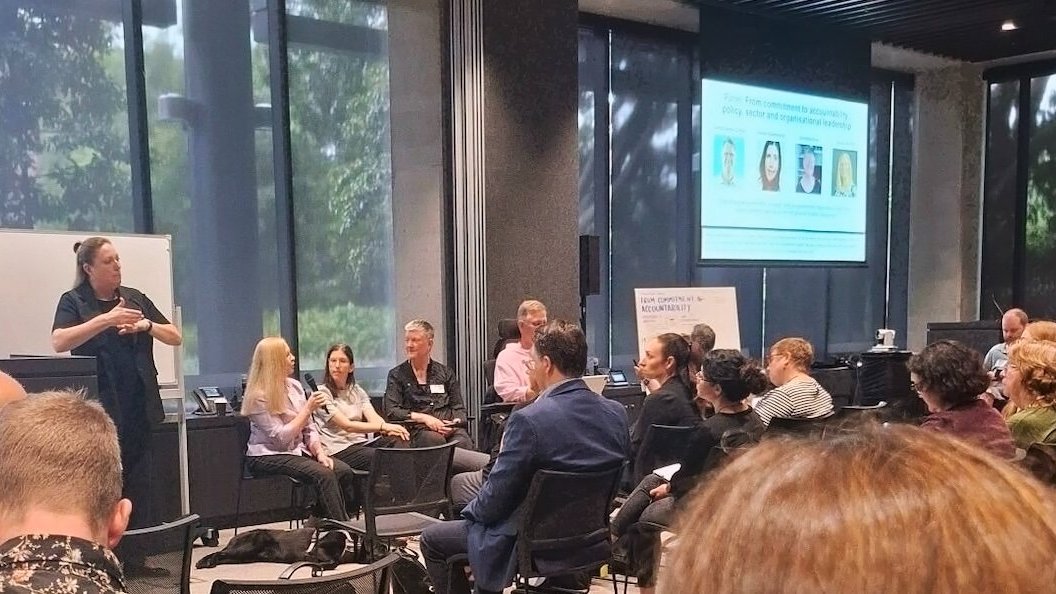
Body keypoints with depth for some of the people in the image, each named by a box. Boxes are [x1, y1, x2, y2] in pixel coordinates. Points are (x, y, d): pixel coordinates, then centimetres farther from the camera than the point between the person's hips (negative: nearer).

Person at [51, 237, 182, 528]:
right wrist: (106, 319, -22)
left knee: (138, 487, 6)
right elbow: (58, 342, -16)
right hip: (99, 410, -4)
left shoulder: (135, 298, 13)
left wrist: (146, 325, -6)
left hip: (139, 409, 4)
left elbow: (175, 337, 13)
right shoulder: (74, 301, 2)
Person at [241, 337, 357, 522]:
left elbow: (309, 428, 11)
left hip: (299, 451, 7)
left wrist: (319, 452, -6)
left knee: (344, 471, -19)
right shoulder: (258, 397, -12)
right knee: (324, 474, -29)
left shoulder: (294, 386, 9)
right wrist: (308, 409, -17)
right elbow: (281, 437, -18)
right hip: (268, 457, -7)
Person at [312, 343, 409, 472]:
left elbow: (373, 417, 1)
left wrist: (389, 430, -24)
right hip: (338, 449, -6)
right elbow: (347, 425, -14)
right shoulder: (322, 393, -2)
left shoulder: (357, 391, 18)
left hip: (362, 442, 6)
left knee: (402, 443, -22)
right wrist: (383, 427, -26)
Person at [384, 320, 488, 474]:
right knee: (436, 440, -38)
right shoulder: (397, 375, 18)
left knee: (463, 442, -34)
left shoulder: (446, 373, 24)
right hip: (419, 430, -2)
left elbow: (459, 409, 20)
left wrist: (454, 423, -4)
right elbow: (391, 411, 4)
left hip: (450, 428, 2)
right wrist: (423, 418, -8)